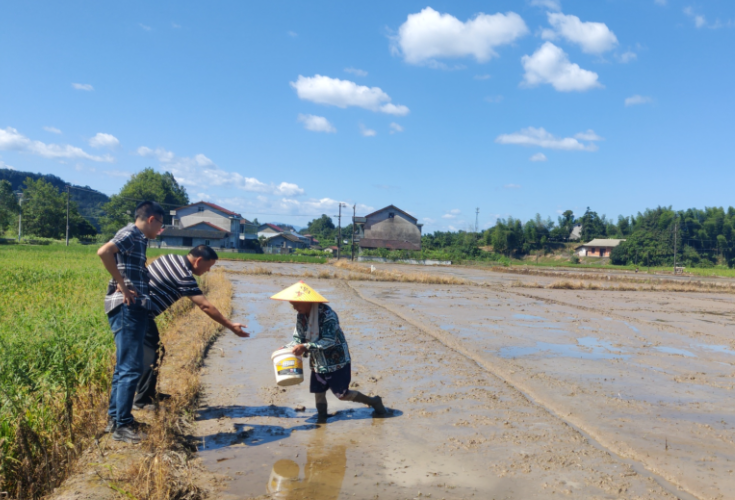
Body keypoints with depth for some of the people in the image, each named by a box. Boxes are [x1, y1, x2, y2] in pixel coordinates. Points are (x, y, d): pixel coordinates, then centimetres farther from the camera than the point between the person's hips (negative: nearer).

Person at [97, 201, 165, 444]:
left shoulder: (139, 239, 19)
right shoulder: (131, 234, -9)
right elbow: (104, 251, -26)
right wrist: (121, 284, -22)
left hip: (134, 309, 10)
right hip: (127, 308, -10)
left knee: (124, 366, 16)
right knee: (131, 368, -7)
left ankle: (116, 417, 26)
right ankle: (122, 425, 0)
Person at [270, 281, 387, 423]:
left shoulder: (327, 315, -26)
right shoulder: (301, 316, -2)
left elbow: (329, 341, -30)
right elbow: (298, 338, 4)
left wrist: (306, 347, -37)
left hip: (337, 361, -7)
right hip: (318, 362, 7)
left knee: (342, 394, -1)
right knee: (318, 392, 7)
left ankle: (374, 402, 19)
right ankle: (321, 420, 26)